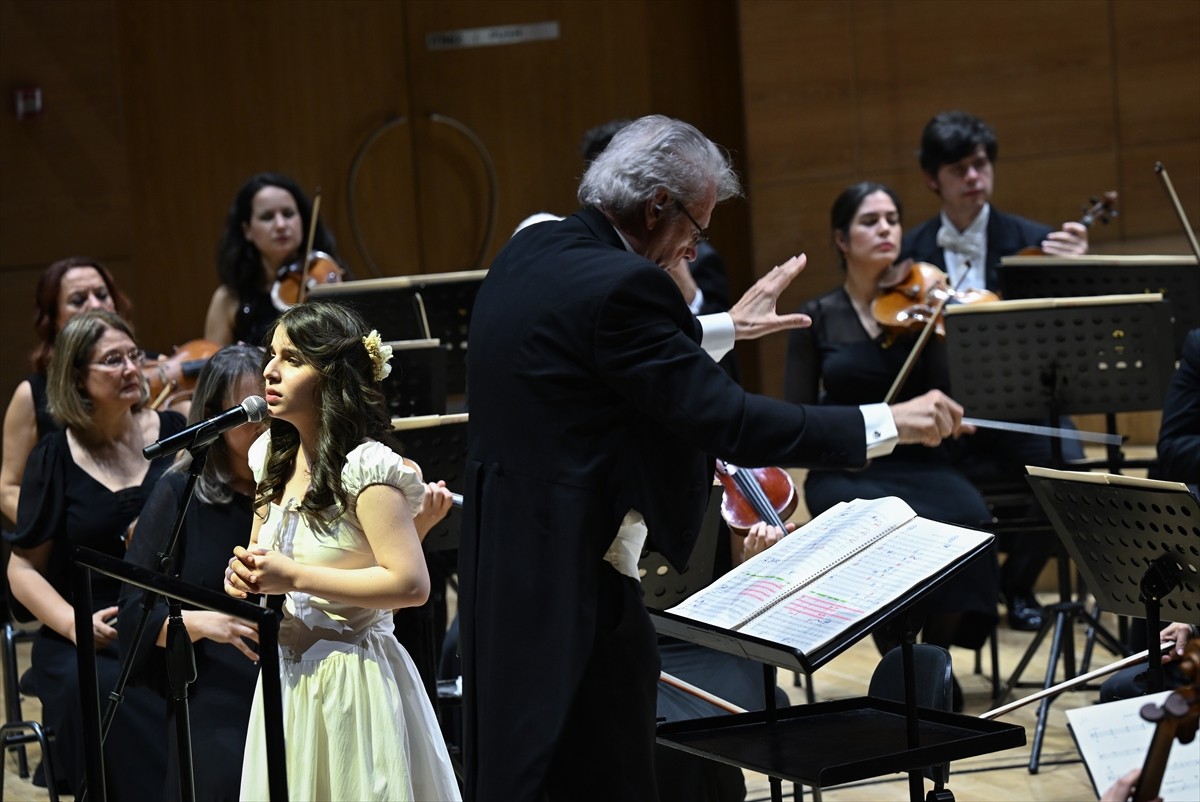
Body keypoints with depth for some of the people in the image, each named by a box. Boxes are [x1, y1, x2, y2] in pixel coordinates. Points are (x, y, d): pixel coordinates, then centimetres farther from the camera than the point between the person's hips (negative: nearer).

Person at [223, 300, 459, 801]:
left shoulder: (365, 468, -16)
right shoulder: (274, 457, 9)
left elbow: (411, 584, -23)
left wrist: (294, 576, -22)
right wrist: (245, 572, -2)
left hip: (353, 681, -7)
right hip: (287, 678, 8)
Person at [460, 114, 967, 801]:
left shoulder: (532, 250, 8)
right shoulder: (619, 285, -21)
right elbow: (724, 418, -23)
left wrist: (724, 328, 34)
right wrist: (886, 425, -19)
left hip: (501, 557, 10)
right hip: (575, 575, -10)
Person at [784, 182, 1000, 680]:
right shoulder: (817, 320, 8)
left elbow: (944, 395, -6)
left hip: (919, 464, 1)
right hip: (846, 470, -1)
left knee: (965, 517, -32)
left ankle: (935, 656, -12)